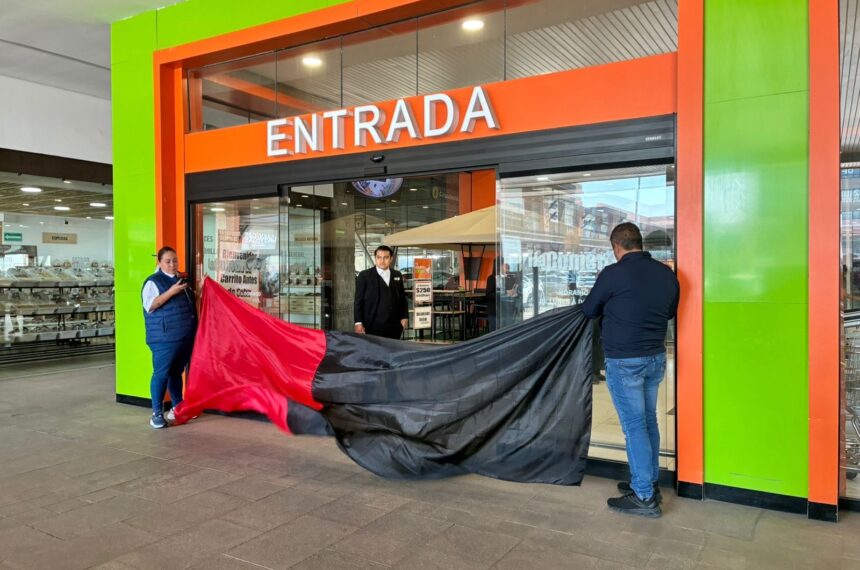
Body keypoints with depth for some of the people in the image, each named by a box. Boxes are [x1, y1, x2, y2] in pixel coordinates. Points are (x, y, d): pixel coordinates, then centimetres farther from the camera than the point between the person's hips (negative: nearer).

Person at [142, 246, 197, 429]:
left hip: (185, 336, 7)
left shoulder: (182, 280, 17)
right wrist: (170, 292, -20)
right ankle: (157, 413, 2)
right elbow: (149, 306, -17)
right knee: (161, 373, -5)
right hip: (164, 337, -7)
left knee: (177, 372, 16)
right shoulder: (153, 281, -5)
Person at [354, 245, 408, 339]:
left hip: (394, 326, 4)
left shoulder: (397, 275, 12)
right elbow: (358, 300, -1)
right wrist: (358, 323, -7)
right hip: (373, 326, -4)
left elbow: (402, 298, 17)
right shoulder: (364, 275, 0)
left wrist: (405, 317, 8)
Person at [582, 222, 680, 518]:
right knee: (649, 421, 17)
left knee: (634, 426, -1)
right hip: (656, 357, 7)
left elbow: (589, 310, -2)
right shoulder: (667, 274, 2)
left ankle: (644, 497, 5)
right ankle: (649, 482, 28)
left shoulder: (613, 274, -15)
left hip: (624, 361, -6)